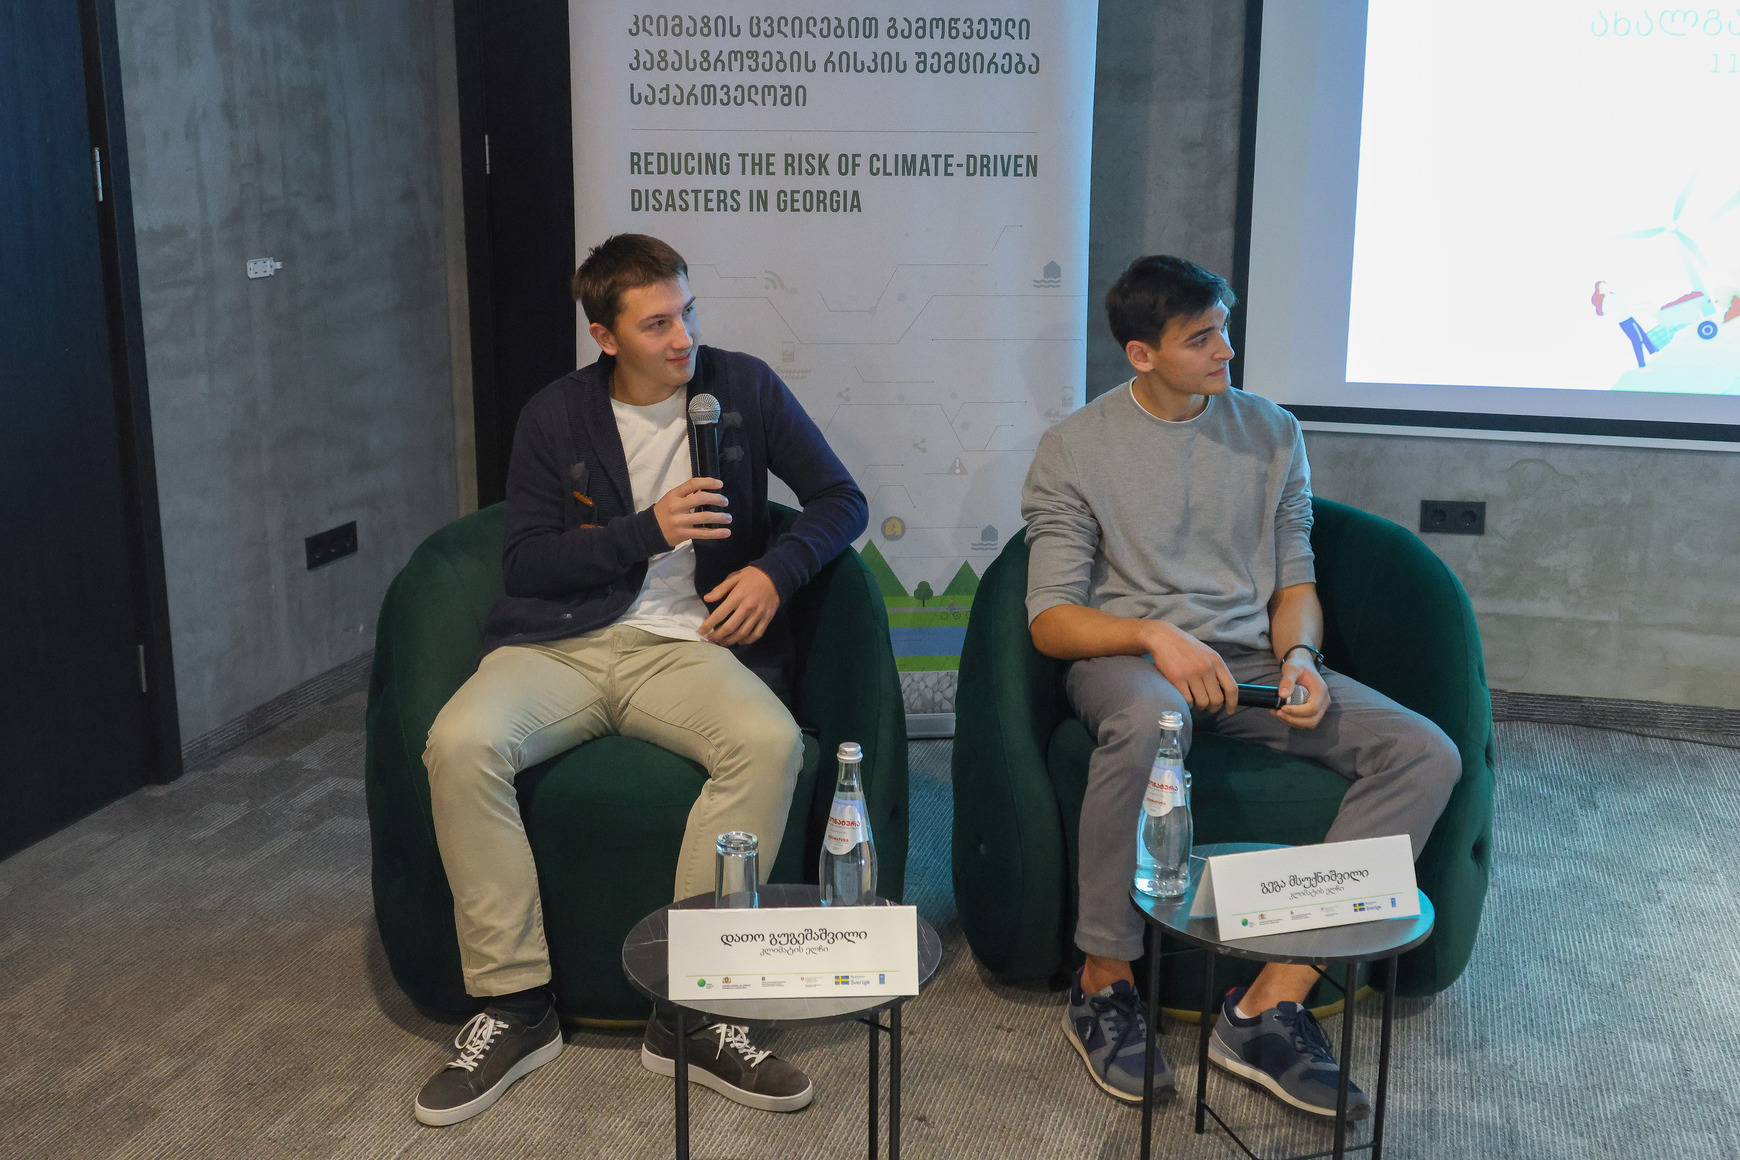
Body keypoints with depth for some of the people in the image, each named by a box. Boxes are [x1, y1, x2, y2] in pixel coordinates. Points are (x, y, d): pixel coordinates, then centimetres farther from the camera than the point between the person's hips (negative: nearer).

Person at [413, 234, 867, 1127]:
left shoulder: (743, 388, 6)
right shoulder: (555, 416, 6)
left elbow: (841, 501, 12)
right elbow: (522, 562, 2)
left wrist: (775, 570, -7)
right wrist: (647, 529, -10)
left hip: (683, 644, 0)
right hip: (559, 644, 1)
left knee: (770, 741, -34)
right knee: (460, 743, -30)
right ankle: (515, 1007, -16)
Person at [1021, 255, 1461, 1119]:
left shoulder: (1271, 434, 12)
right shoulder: (1074, 449, 0)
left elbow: (1296, 578, 15)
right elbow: (1051, 621, -6)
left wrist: (1299, 653, -7)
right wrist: (1156, 636, -24)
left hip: (1250, 660, 5)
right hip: (1127, 658, -4)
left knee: (1426, 754, -19)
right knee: (1149, 717, -42)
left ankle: (1269, 1005, -23)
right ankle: (1103, 986, -22)